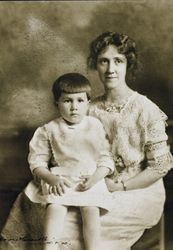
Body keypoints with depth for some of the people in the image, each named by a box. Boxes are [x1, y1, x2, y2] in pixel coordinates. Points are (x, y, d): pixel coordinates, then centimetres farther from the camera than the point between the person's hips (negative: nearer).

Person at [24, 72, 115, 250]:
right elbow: (37, 161, 1)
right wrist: (52, 179, -15)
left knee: (90, 209, -23)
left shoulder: (96, 127, 5)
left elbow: (105, 159, 5)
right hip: (60, 181, 0)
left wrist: (94, 178, -12)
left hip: (90, 180, 1)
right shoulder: (49, 130, 2)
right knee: (55, 206, -25)